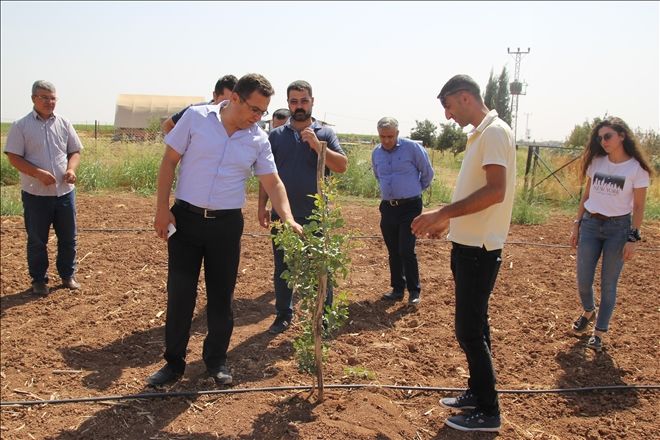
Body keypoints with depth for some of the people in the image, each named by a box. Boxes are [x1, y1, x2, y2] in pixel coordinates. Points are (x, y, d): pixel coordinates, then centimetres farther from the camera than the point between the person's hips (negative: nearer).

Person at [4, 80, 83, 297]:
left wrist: (71, 169, -9)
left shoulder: (64, 124, 6)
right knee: (37, 240, 7)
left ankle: (68, 275, 27)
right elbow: (14, 157, -7)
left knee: (68, 237, 11)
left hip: (65, 191, 3)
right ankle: (39, 279, 21)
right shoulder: (21, 126, -4)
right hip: (36, 194, -3)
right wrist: (38, 173, -20)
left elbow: (75, 151, 12)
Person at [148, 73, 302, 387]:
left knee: (221, 294, 8)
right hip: (185, 218, -1)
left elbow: (272, 183, 2)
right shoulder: (196, 118, -5)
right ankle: (174, 362, 19)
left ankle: (216, 360, 25)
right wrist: (162, 208, -7)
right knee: (179, 292, 3)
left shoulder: (259, 140, 1)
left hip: (227, 224, 2)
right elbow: (169, 161, -2)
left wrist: (288, 219, -14)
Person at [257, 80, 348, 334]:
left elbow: (342, 166, -10)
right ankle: (283, 315, 27)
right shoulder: (276, 135, 6)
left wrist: (317, 145, -20)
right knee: (282, 269, 12)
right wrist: (262, 206, 2)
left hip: (315, 217, -2)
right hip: (282, 215, 2)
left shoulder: (325, 133, 1)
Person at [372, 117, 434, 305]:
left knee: (406, 251, -10)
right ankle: (397, 289, 22)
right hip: (387, 207, 5)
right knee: (393, 252, 10)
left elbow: (427, 173, 3)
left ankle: (414, 291, 5)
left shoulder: (412, 148, -9)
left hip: (409, 207, -5)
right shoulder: (376, 153, 7)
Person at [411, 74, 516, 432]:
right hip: (468, 244, 10)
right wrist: (448, 220, 18)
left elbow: (495, 191, -26)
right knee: (474, 325, 18)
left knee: (469, 329, -3)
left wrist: (442, 213, -23)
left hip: (479, 249, -10)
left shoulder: (495, 132, -15)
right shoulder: (479, 134, 15)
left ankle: (488, 412, 11)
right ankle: (477, 392, 32)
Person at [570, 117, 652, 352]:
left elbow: (639, 207, -5)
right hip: (590, 224, 4)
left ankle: (599, 332, 17)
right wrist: (577, 224, 9)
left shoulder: (637, 168, -7)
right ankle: (588, 312, 37)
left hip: (618, 228, -3)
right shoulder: (596, 162, 3)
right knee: (583, 280, 6)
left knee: (608, 284, 3)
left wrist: (633, 239, -9)